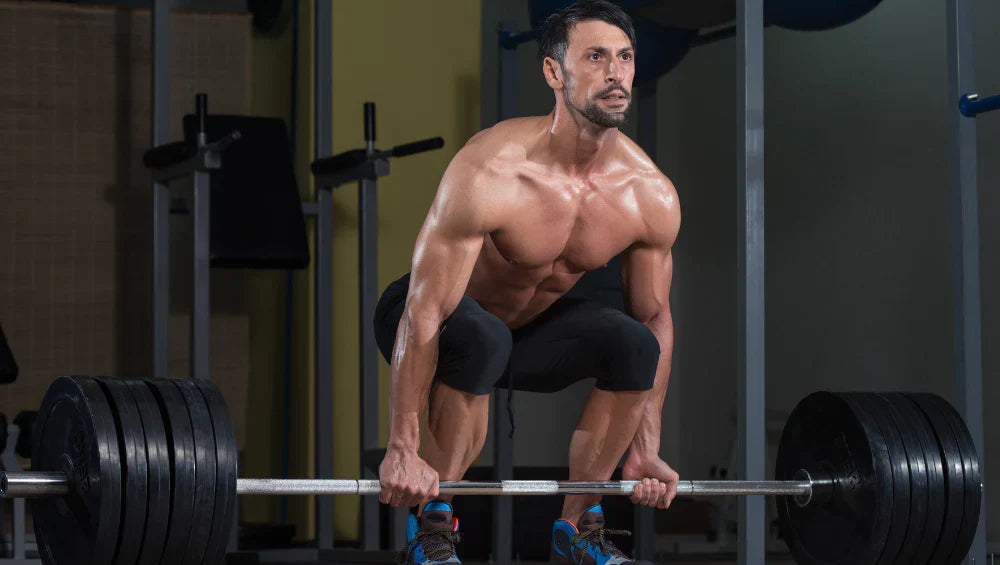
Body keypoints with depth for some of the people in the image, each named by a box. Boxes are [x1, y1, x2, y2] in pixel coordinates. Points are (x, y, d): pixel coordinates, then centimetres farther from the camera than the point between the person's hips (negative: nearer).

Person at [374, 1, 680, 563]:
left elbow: (655, 318, -3)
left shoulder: (652, 195, -17)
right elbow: (426, 313, -32)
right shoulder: (489, 174, -34)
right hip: (444, 314, -5)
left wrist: (646, 450, -3)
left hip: (531, 325, 5)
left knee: (634, 345, -22)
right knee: (480, 339, -38)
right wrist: (403, 449, -33)